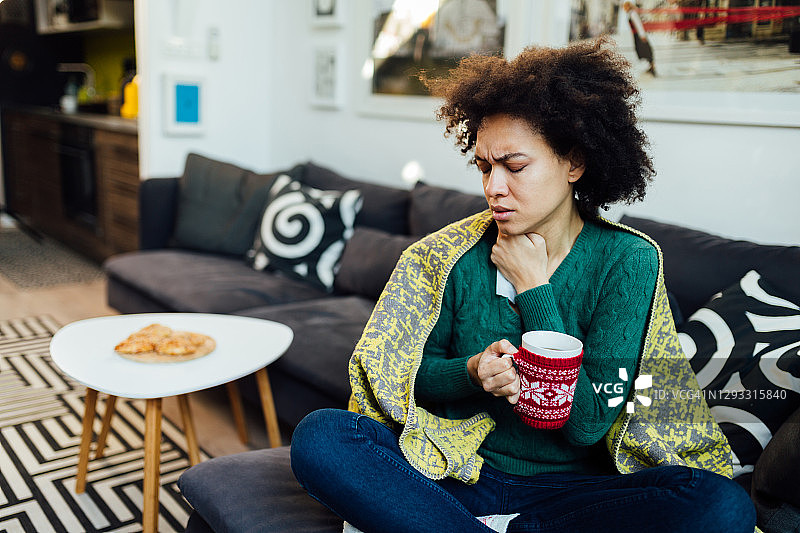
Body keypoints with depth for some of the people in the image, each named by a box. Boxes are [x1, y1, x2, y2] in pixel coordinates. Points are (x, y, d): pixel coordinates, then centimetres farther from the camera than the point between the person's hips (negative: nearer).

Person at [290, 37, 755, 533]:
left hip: (572, 487, 0)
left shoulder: (628, 260, -9)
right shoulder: (450, 254, -5)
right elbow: (414, 376, 4)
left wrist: (533, 289, -16)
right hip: (460, 471, 1)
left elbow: (588, 423, -14)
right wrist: (473, 373, -18)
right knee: (317, 436, -23)